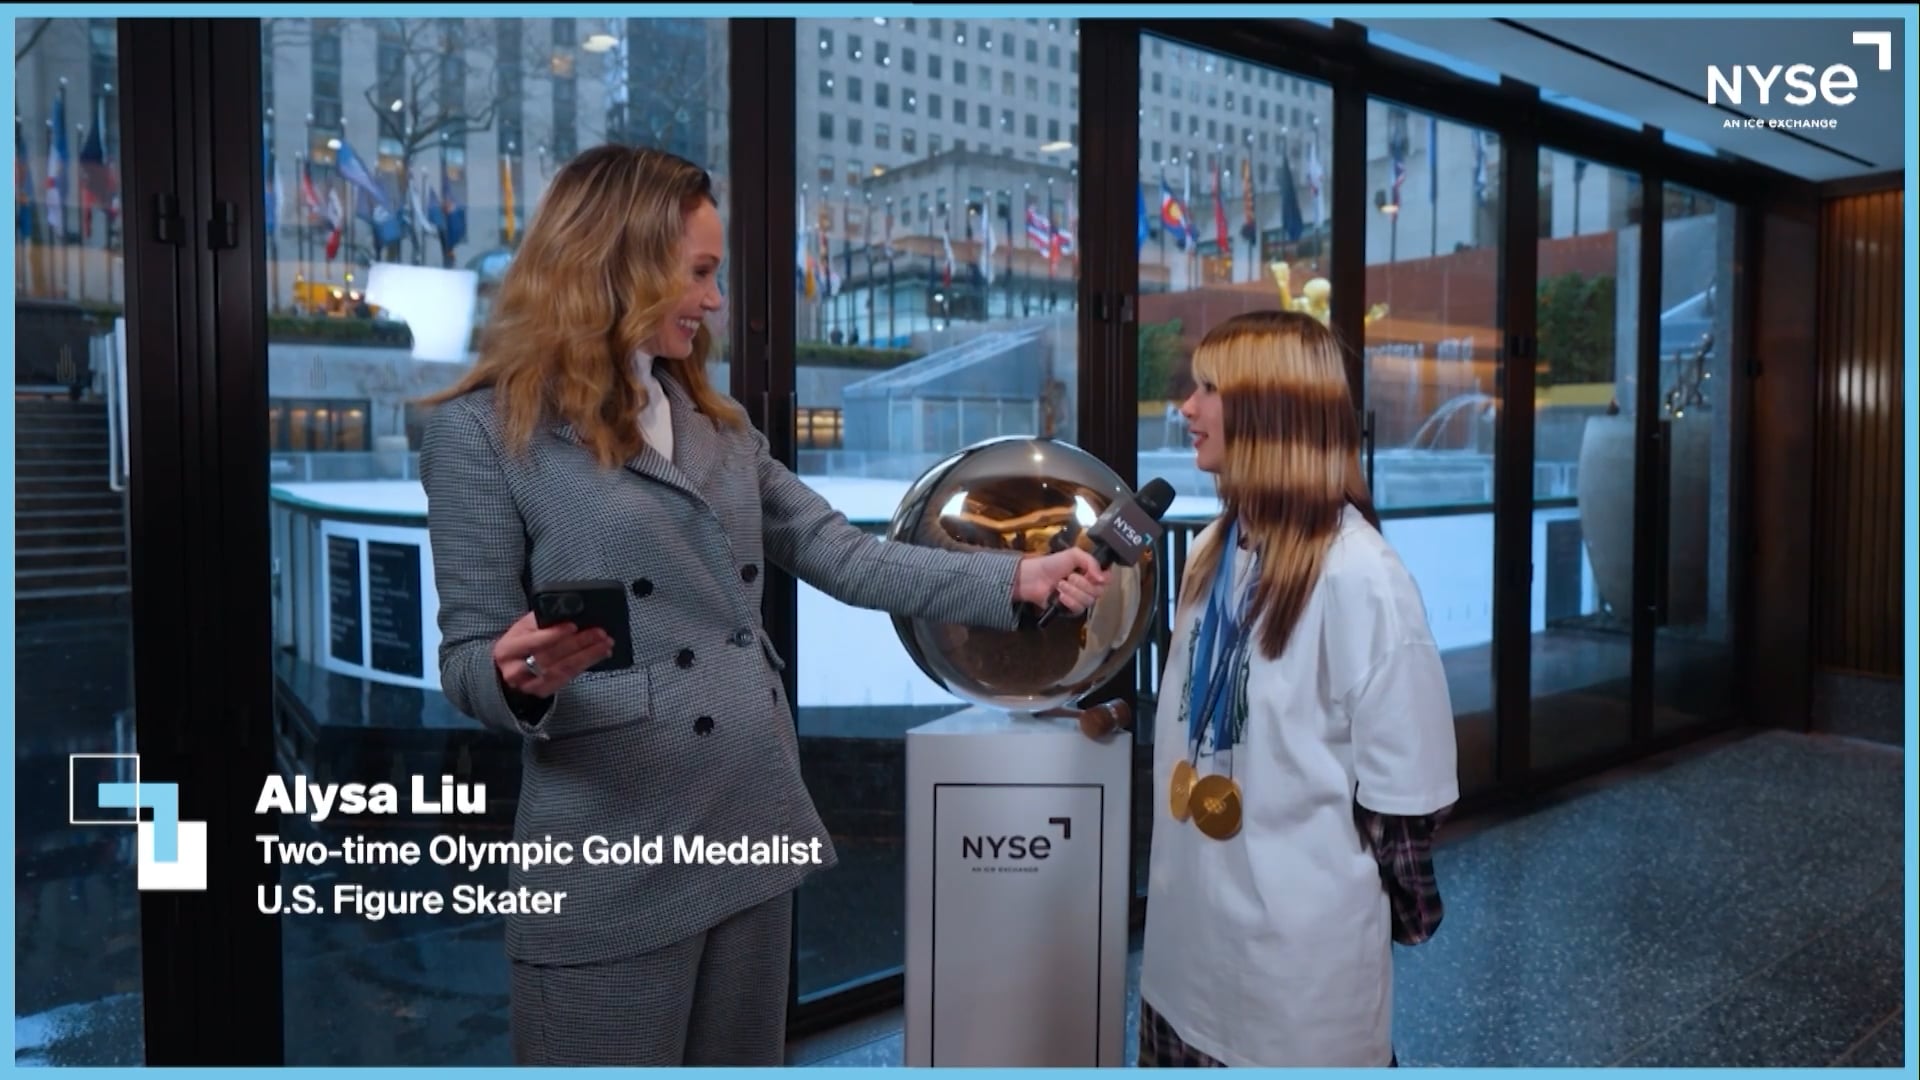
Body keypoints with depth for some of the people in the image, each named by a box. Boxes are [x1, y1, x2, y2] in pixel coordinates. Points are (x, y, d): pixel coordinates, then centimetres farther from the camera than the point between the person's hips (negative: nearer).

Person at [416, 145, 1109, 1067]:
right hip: (613, 864, -6)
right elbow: (469, 656, -5)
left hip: (751, 833, 6)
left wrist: (1017, 579, 1)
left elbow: (846, 558, 9)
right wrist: (523, 674, -28)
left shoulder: (716, 424, 14)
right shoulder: (480, 431, -6)